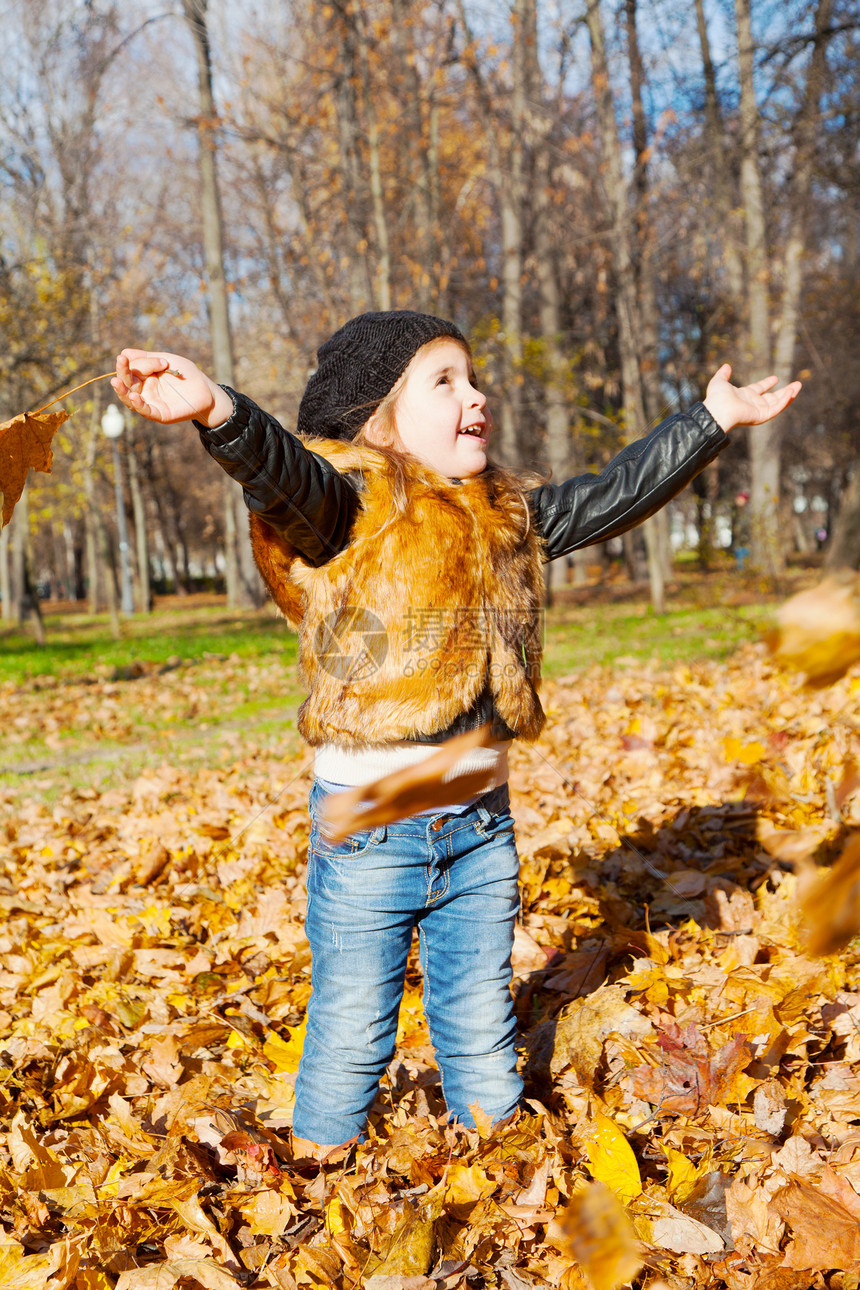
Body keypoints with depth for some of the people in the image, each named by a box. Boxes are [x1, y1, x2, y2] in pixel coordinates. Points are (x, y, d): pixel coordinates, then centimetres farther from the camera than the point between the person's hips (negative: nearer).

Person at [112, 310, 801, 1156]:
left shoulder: (509, 519, 10)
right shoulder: (345, 506, -11)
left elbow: (613, 495, 19)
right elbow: (283, 473, -32)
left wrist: (711, 420, 23)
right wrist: (220, 414, -53)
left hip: (481, 822, 5)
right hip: (369, 825, -5)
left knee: (481, 1029, 20)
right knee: (352, 1030, 10)